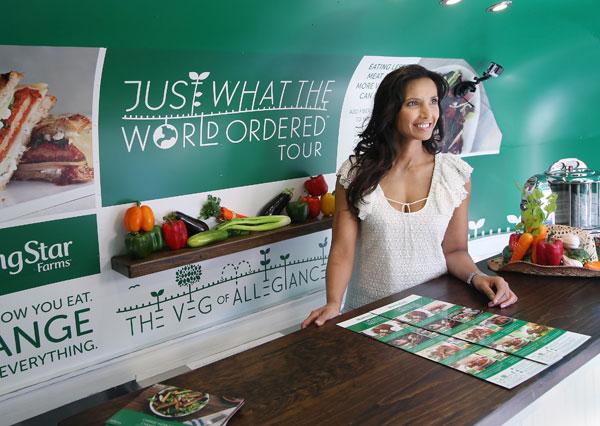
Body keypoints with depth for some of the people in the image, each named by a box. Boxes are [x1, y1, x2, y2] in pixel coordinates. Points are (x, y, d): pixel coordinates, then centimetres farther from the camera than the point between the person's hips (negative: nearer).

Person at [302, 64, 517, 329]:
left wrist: (477, 277, -12)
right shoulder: (355, 173, -4)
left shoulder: (456, 173, 1)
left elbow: (454, 250, 7)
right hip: (369, 314, -2)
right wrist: (333, 303, -20)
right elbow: (342, 251, -5)